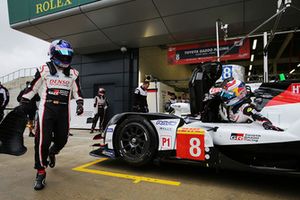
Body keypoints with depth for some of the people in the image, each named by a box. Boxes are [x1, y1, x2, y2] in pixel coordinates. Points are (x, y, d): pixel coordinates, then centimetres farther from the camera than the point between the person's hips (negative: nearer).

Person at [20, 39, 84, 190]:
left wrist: (80, 104, -2)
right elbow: (32, 87, 8)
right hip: (46, 109, -3)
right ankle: (40, 172, 6)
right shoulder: (44, 69, 1)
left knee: (61, 140, 6)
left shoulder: (73, 74, 8)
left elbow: (77, 92, 12)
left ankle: (52, 153, 42)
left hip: (63, 111, 3)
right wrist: (24, 102, 11)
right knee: (42, 141, -11)